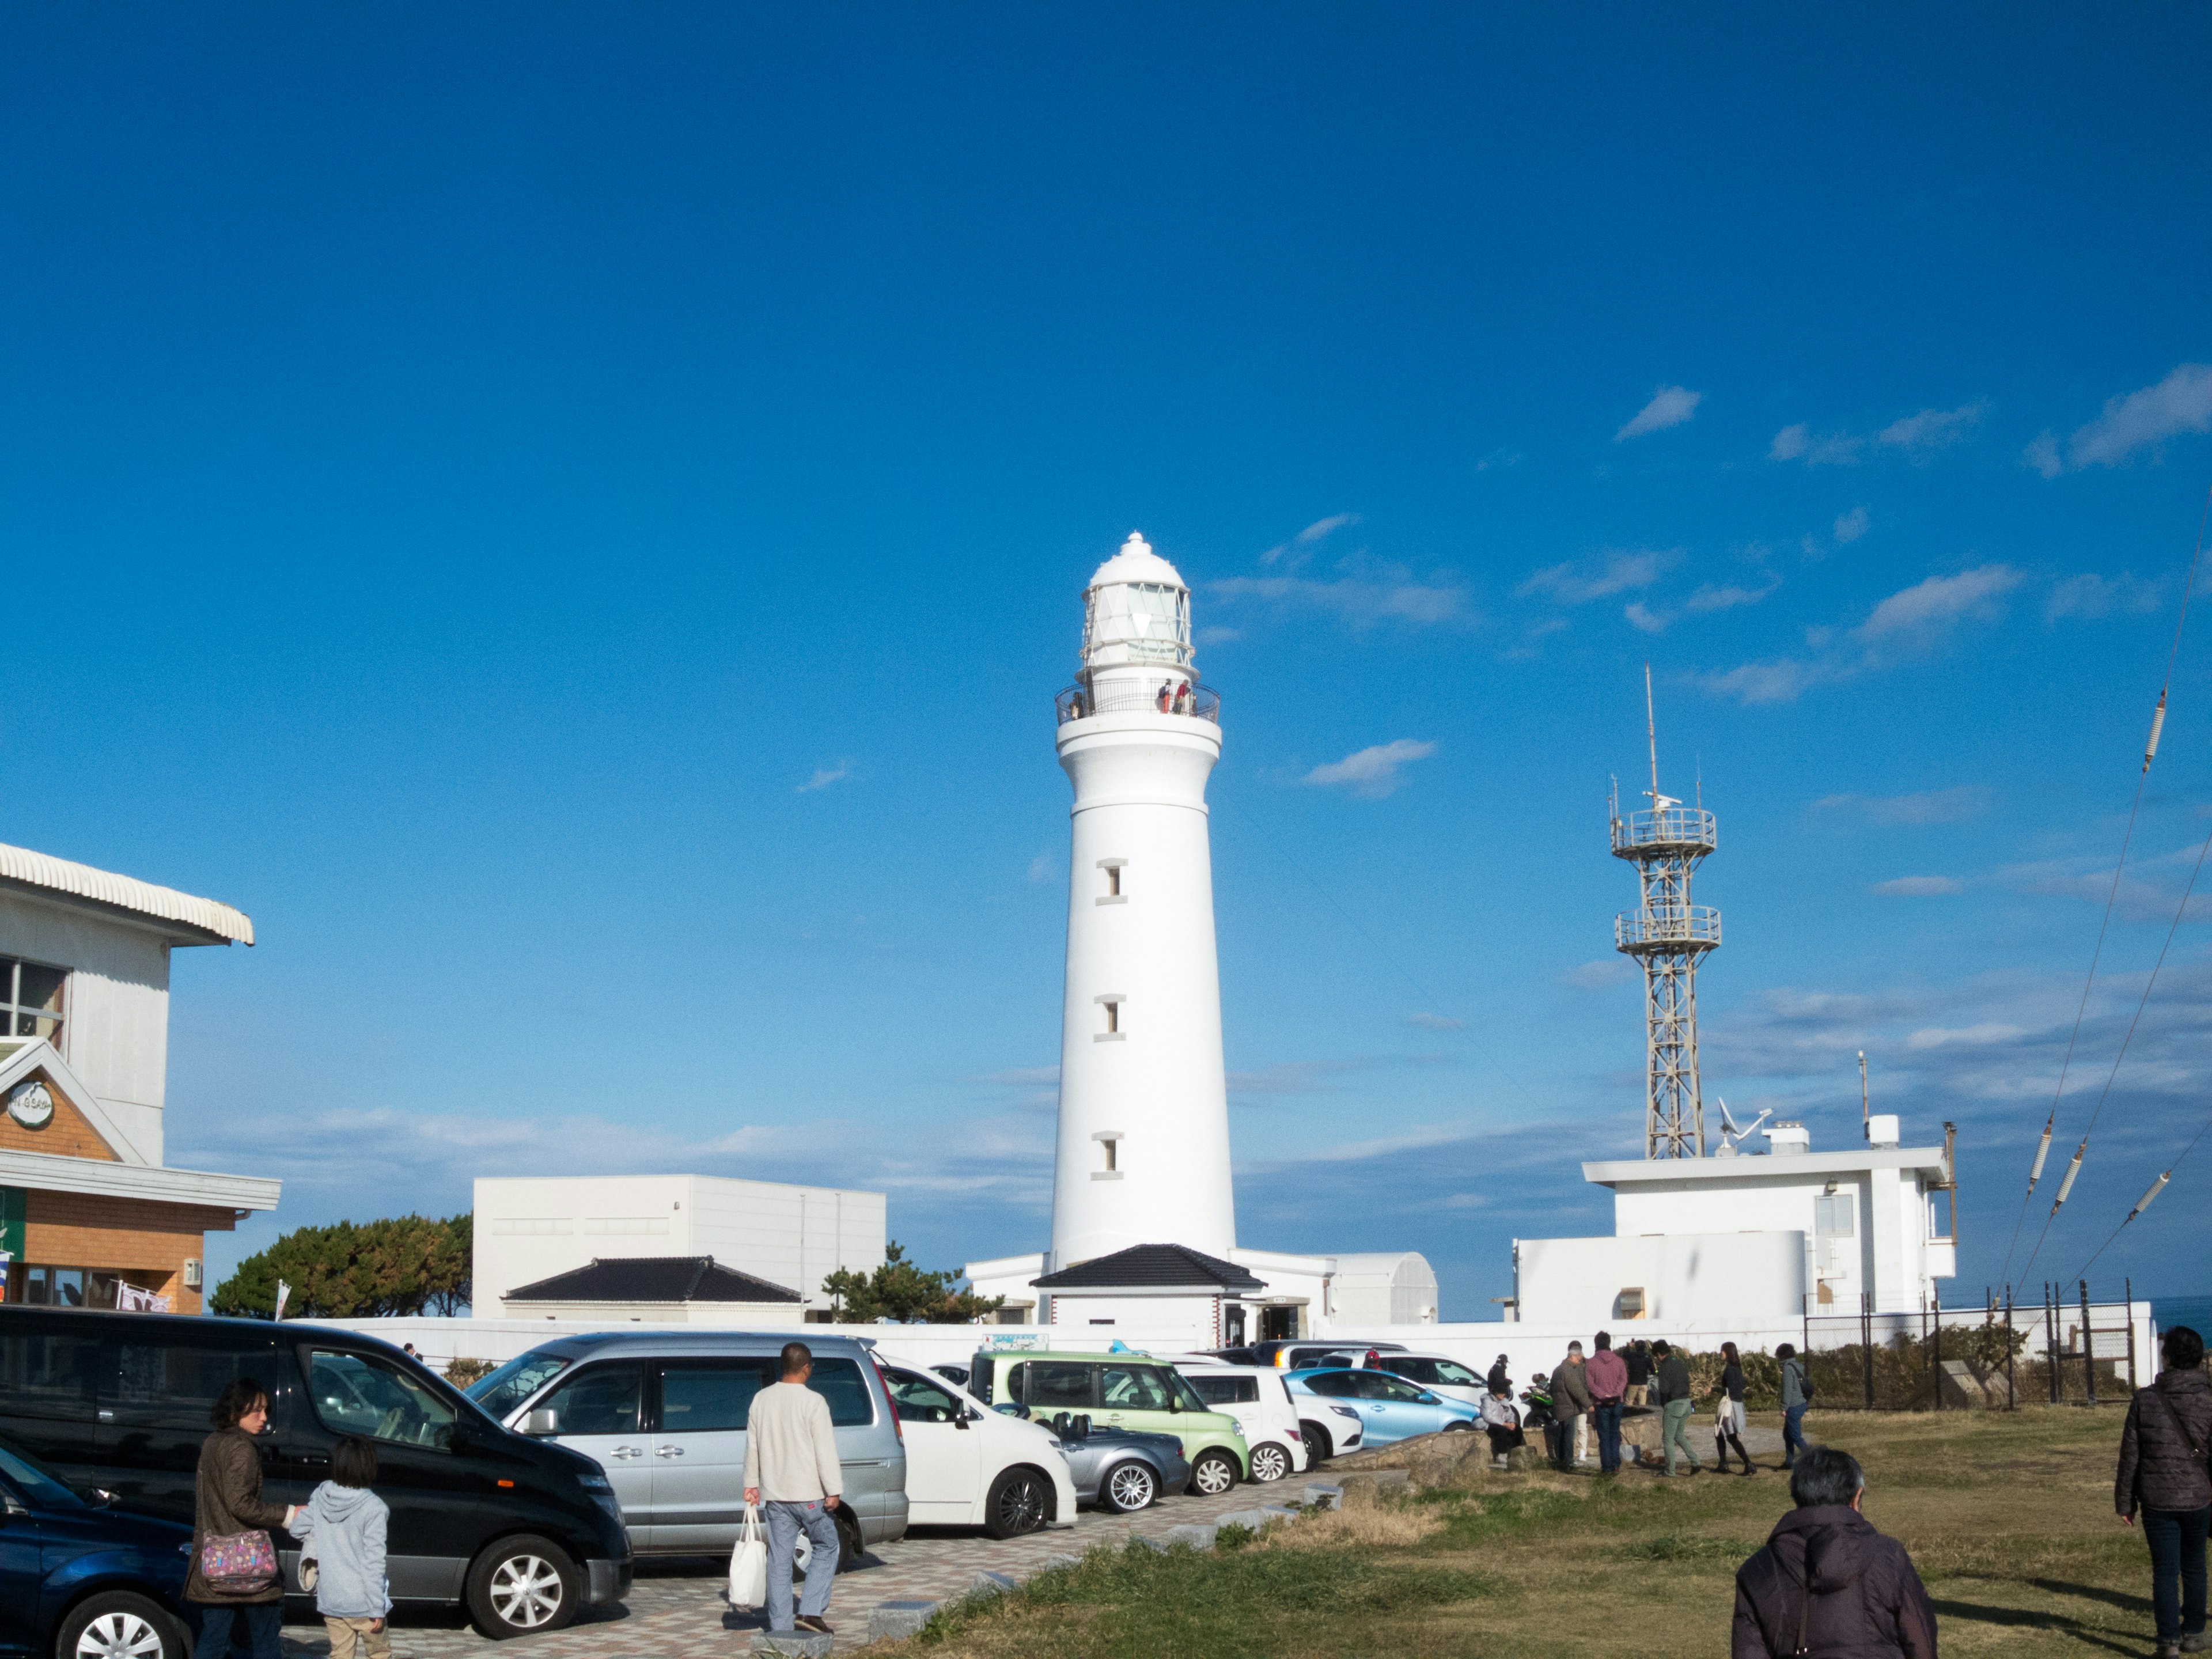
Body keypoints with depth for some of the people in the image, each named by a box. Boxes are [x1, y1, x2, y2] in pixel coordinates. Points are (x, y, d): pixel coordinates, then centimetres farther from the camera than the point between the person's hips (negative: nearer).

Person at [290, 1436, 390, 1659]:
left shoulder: (320, 1496, -3)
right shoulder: (373, 1508, -18)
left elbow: (297, 1530, 7)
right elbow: (374, 1562, -17)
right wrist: (377, 1609, -12)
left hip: (329, 1597, 5)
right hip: (362, 1600, -5)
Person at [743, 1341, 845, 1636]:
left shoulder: (761, 1400, 6)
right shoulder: (813, 1402, -12)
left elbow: (752, 1447, 13)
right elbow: (825, 1451, -14)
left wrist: (751, 1483, 22)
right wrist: (833, 1491, -10)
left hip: (775, 1494, 5)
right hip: (809, 1493, -5)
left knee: (779, 1558, 8)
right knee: (826, 1547, 10)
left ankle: (780, 1625, 8)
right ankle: (811, 1612, -2)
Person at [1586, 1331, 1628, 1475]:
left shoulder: (1591, 1363, -6)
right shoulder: (1619, 1361, 2)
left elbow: (1590, 1383, -13)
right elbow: (1624, 1380, -7)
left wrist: (1602, 1395, -14)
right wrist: (1615, 1394, -15)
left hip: (1601, 1404, -2)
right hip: (1616, 1403, 2)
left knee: (1604, 1437, 3)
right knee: (1615, 1435, 13)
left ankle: (1607, 1467, 2)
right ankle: (1616, 1465, 7)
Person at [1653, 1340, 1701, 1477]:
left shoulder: (1665, 1368, -16)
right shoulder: (1681, 1364, 9)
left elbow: (1664, 1390, -18)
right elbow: (1687, 1382, 13)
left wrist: (1663, 1405, -2)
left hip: (1673, 1404, -8)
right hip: (1686, 1402, 8)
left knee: (1668, 1439, 4)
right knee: (1679, 1435, 22)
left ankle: (1670, 1471, 7)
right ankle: (1695, 1462, 11)